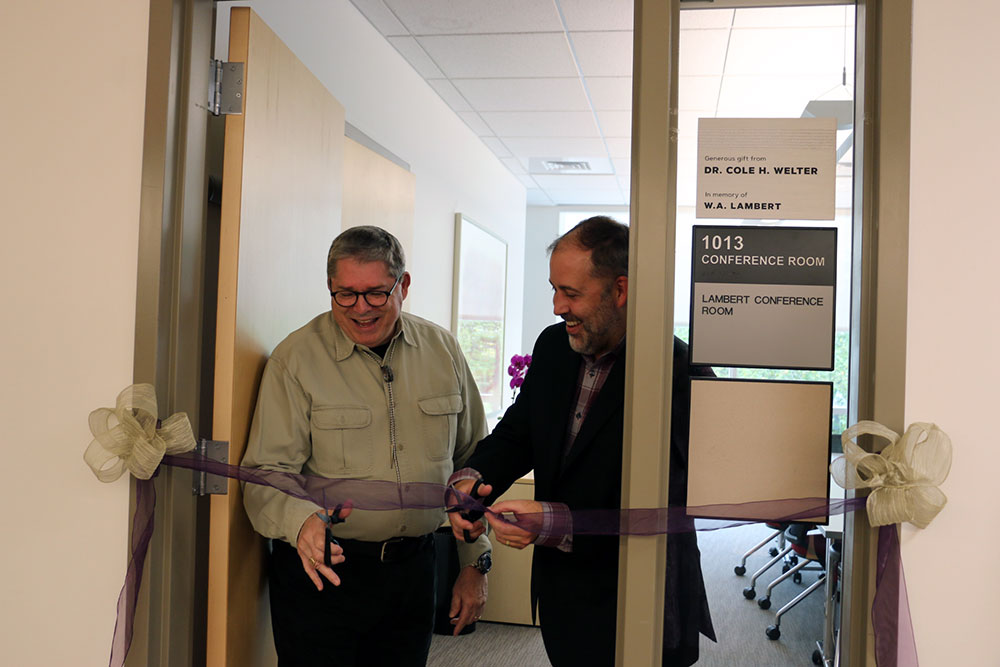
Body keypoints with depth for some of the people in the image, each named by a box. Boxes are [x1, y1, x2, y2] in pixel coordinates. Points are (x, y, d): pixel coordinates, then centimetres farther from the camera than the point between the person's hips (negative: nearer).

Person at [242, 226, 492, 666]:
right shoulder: (296, 357, -8)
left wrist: (475, 564, 8)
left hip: (413, 568, 3)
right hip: (319, 571, -3)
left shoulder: (443, 351, 2)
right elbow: (266, 473, -12)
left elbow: (472, 463, 9)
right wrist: (301, 520, -33)